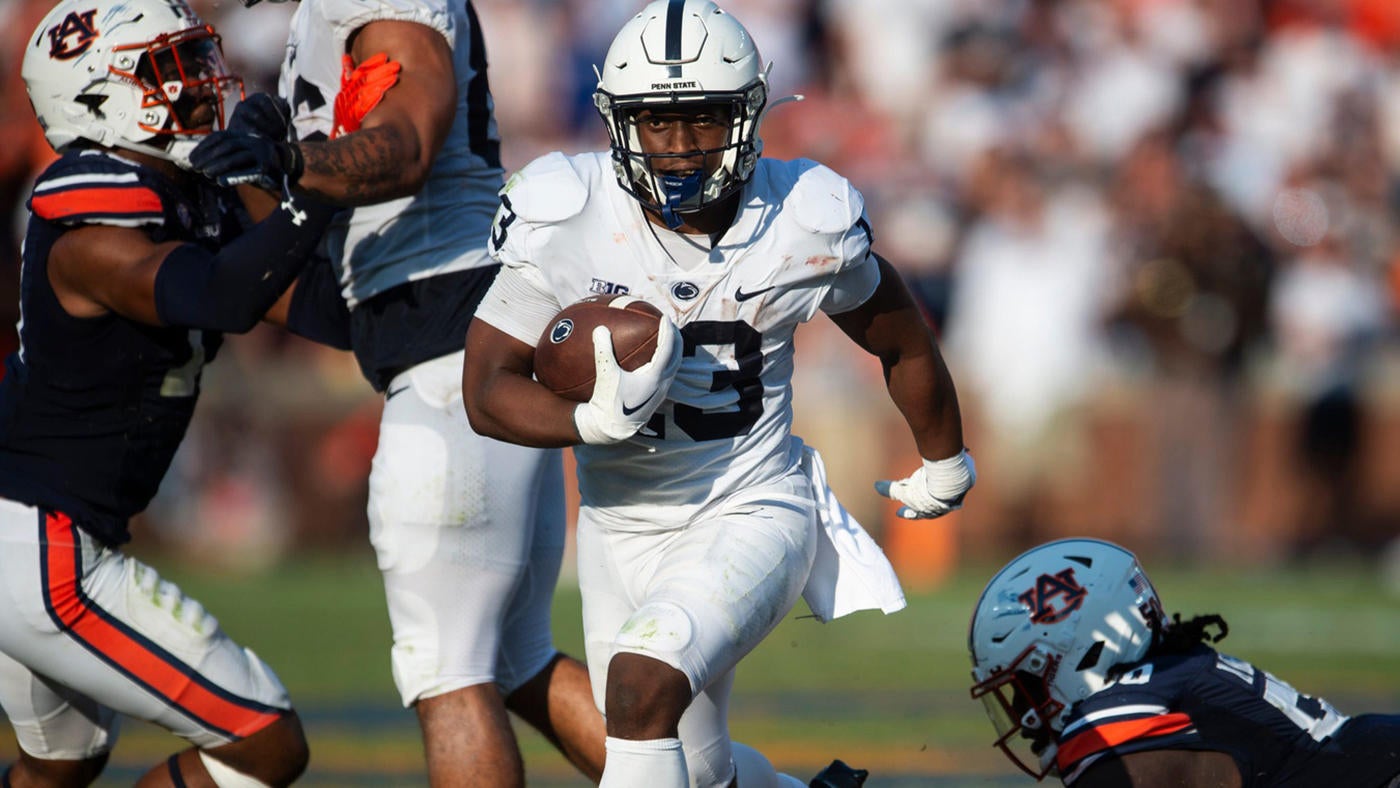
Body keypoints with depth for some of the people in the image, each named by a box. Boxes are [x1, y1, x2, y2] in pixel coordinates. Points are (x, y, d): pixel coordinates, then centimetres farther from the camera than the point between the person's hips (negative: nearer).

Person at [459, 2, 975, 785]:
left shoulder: (806, 229, -14)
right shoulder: (566, 219, -15)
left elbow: (903, 342, 6)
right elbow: (490, 389, -10)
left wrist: (944, 465, 22)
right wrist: (595, 419, -30)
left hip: (752, 516, -3)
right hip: (625, 531, 3)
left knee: (643, 685, -29)